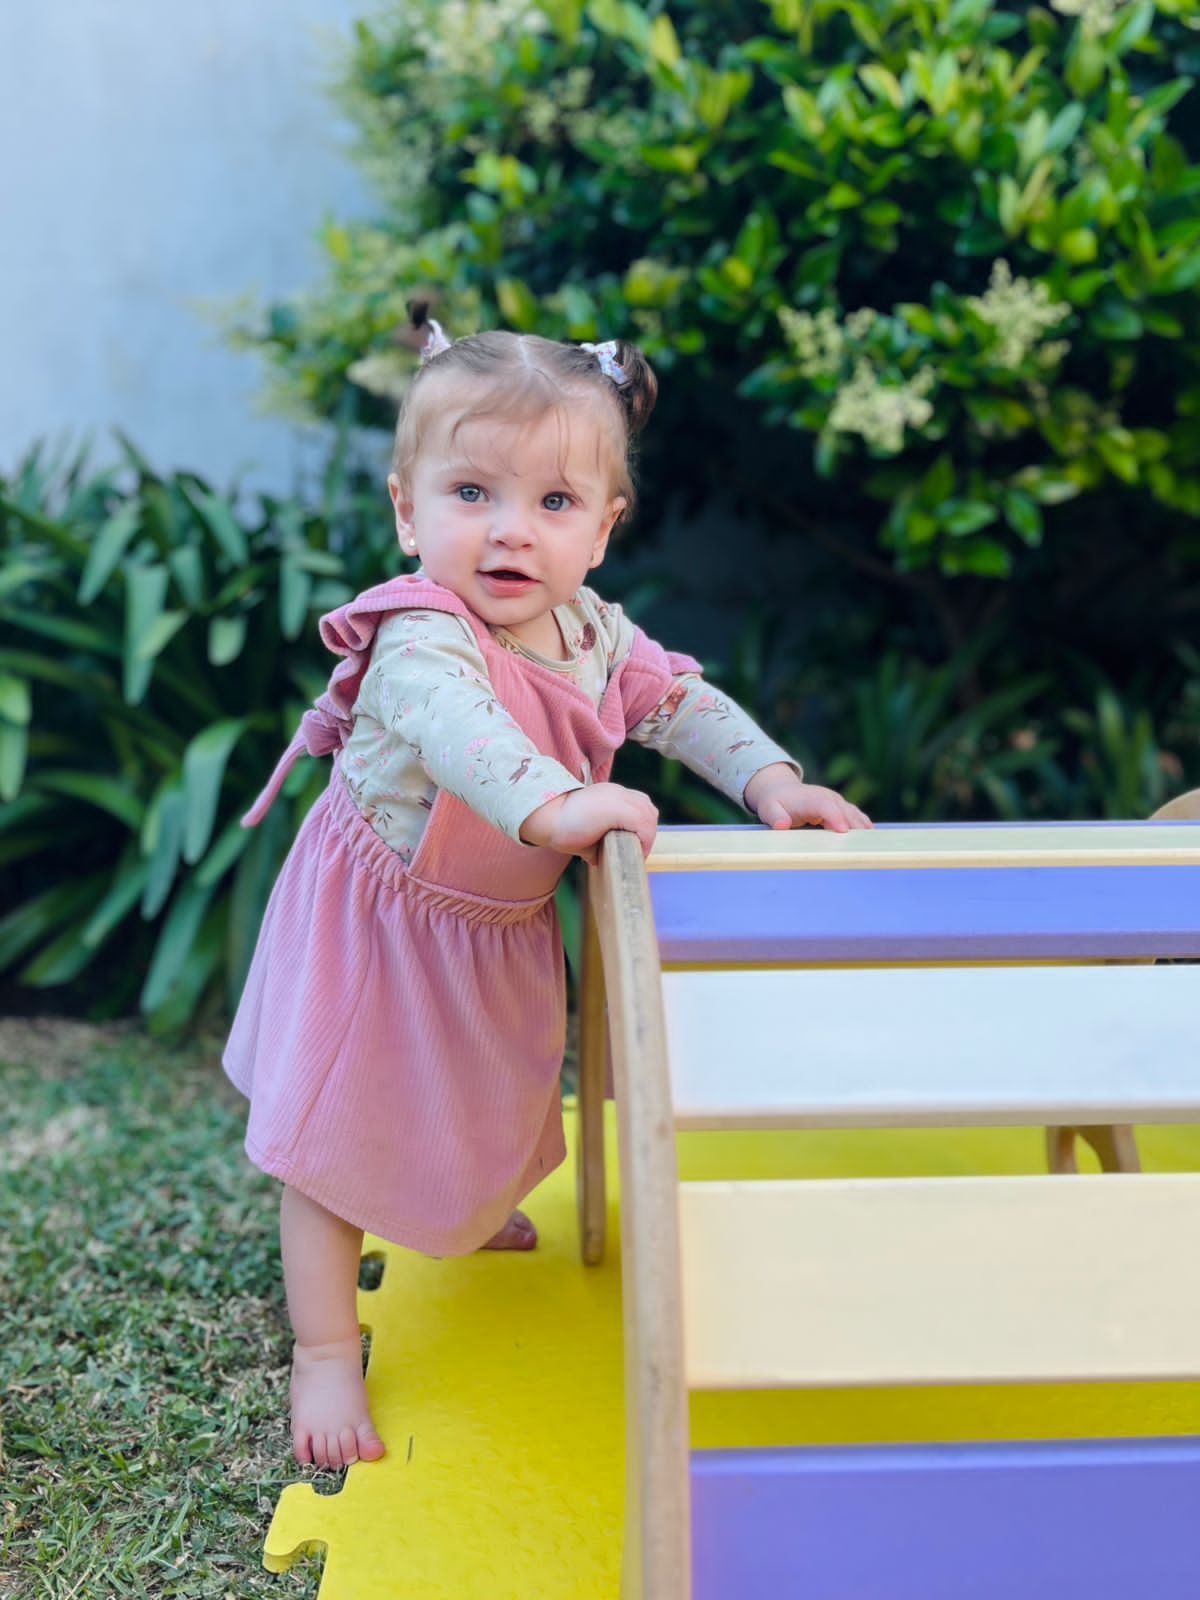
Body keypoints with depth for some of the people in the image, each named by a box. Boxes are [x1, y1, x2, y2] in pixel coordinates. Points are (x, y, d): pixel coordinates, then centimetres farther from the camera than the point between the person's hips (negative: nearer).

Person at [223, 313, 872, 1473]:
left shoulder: (590, 631, -11)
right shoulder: (421, 639, -35)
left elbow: (681, 703, -2)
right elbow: (457, 725, -54)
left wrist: (770, 779, -17)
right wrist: (555, 807, -71)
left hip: (500, 923, 7)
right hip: (378, 925, -7)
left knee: (487, 1100, 28)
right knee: (337, 1133, 1)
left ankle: (467, 1215, 60)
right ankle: (325, 1351, 17)